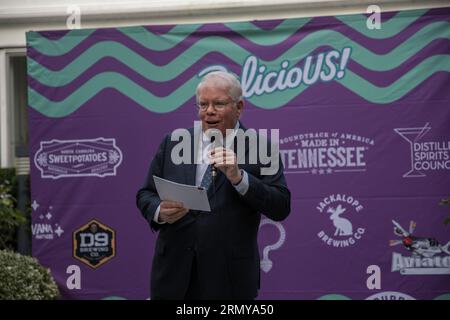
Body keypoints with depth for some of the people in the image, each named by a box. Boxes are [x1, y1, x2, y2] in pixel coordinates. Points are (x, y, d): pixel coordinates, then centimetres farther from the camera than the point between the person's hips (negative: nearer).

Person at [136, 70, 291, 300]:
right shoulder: (171, 143, 8)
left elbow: (281, 208, -9)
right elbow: (145, 195, 11)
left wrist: (238, 177, -21)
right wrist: (160, 211, -11)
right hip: (173, 273, 2)